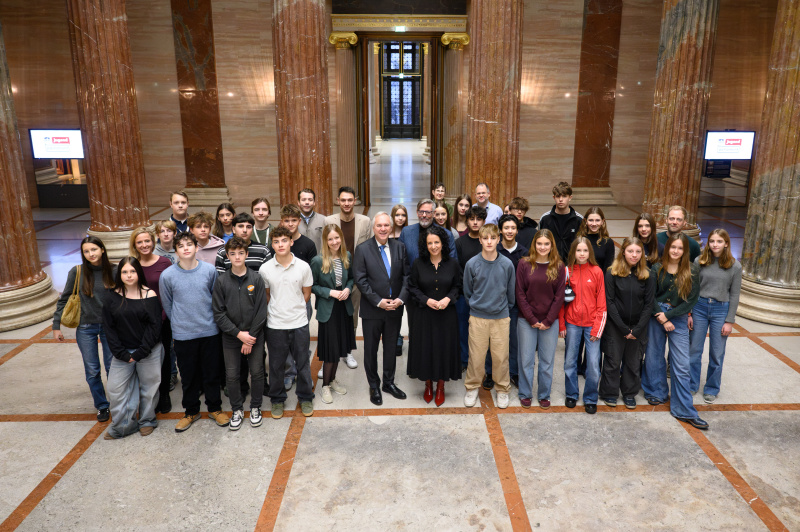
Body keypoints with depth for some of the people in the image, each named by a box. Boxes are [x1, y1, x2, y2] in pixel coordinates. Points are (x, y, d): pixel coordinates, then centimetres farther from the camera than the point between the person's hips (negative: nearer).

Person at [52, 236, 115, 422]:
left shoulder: (112, 271, -8)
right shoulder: (77, 271, -9)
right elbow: (64, 299, -1)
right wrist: (56, 326, -1)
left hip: (109, 326, 0)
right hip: (86, 327, 0)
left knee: (112, 368, 7)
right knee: (92, 371, 8)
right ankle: (102, 406, 26)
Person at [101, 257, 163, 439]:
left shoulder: (149, 295, -6)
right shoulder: (111, 296, 0)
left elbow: (155, 325, -8)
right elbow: (109, 327, 0)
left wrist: (140, 352, -12)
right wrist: (121, 353, -8)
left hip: (149, 352, -2)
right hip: (122, 353, 2)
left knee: (148, 387, 10)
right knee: (116, 389, 4)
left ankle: (147, 421, 31)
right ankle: (120, 426, 23)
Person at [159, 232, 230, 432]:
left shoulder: (210, 270, -6)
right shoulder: (167, 275, -8)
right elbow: (167, 305, 6)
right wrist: (180, 324, 12)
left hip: (210, 331, 1)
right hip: (183, 335, 0)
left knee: (212, 373, 12)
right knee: (189, 376, 12)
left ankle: (215, 408, 30)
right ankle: (191, 411, 31)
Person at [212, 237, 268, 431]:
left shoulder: (256, 279, -5)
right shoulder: (221, 280, -4)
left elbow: (261, 311, -6)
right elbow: (218, 312, -5)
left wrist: (250, 337, -10)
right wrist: (238, 333, -12)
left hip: (254, 335, 0)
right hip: (230, 337, 1)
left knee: (257, 373, 8)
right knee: (232, 375, 8)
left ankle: (255, 407, 28)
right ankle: (237, 410, 27)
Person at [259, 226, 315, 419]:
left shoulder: (303, 267, -6)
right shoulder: (265, 269, -6)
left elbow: (306, 294, 5)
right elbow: (266, 296, 8)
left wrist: (294, 309, 6)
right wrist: (276, 311, 8)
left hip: (299, 323, 0)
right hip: (275, 324, 0)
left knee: (303, 363, 11)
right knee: (276, 364, 12)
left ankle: (305, 397, 30)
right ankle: (277, 399, 31)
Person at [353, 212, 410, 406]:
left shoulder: (399, 247, 2)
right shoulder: (362, 249, -8)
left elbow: (406, 275, 3)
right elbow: (360, 280, -10)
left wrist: (401, 298, -11)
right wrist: (379, 301, -16)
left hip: (395, 308, 3)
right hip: (372, 310, -3)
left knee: (391, 347, 15)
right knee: (371, 349, 9)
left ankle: (389, 383, 32)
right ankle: (374, 386, 26)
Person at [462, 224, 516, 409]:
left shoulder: (507, 265, -5)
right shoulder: (472, 264, -7)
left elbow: (511, 293, 7)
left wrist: (504, 309, 12)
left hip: (501, 317, 1)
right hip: (477, 317, 0)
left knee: (501, 356, 8)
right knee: (476, 356, 7)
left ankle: (502, 389, 27)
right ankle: (472, 388, 26)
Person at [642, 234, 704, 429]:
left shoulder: (692, 270, -3)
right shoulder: (657, 269, -1)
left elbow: (692, 299, -5)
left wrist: (668, 315, -10)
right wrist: (661, 318, -8)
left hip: (679, 318, -1)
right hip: (656, 316, 1)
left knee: (681, 365, -1)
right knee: (654, 356, 10)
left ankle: (685, 411, 6)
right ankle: (657, 393, 32)